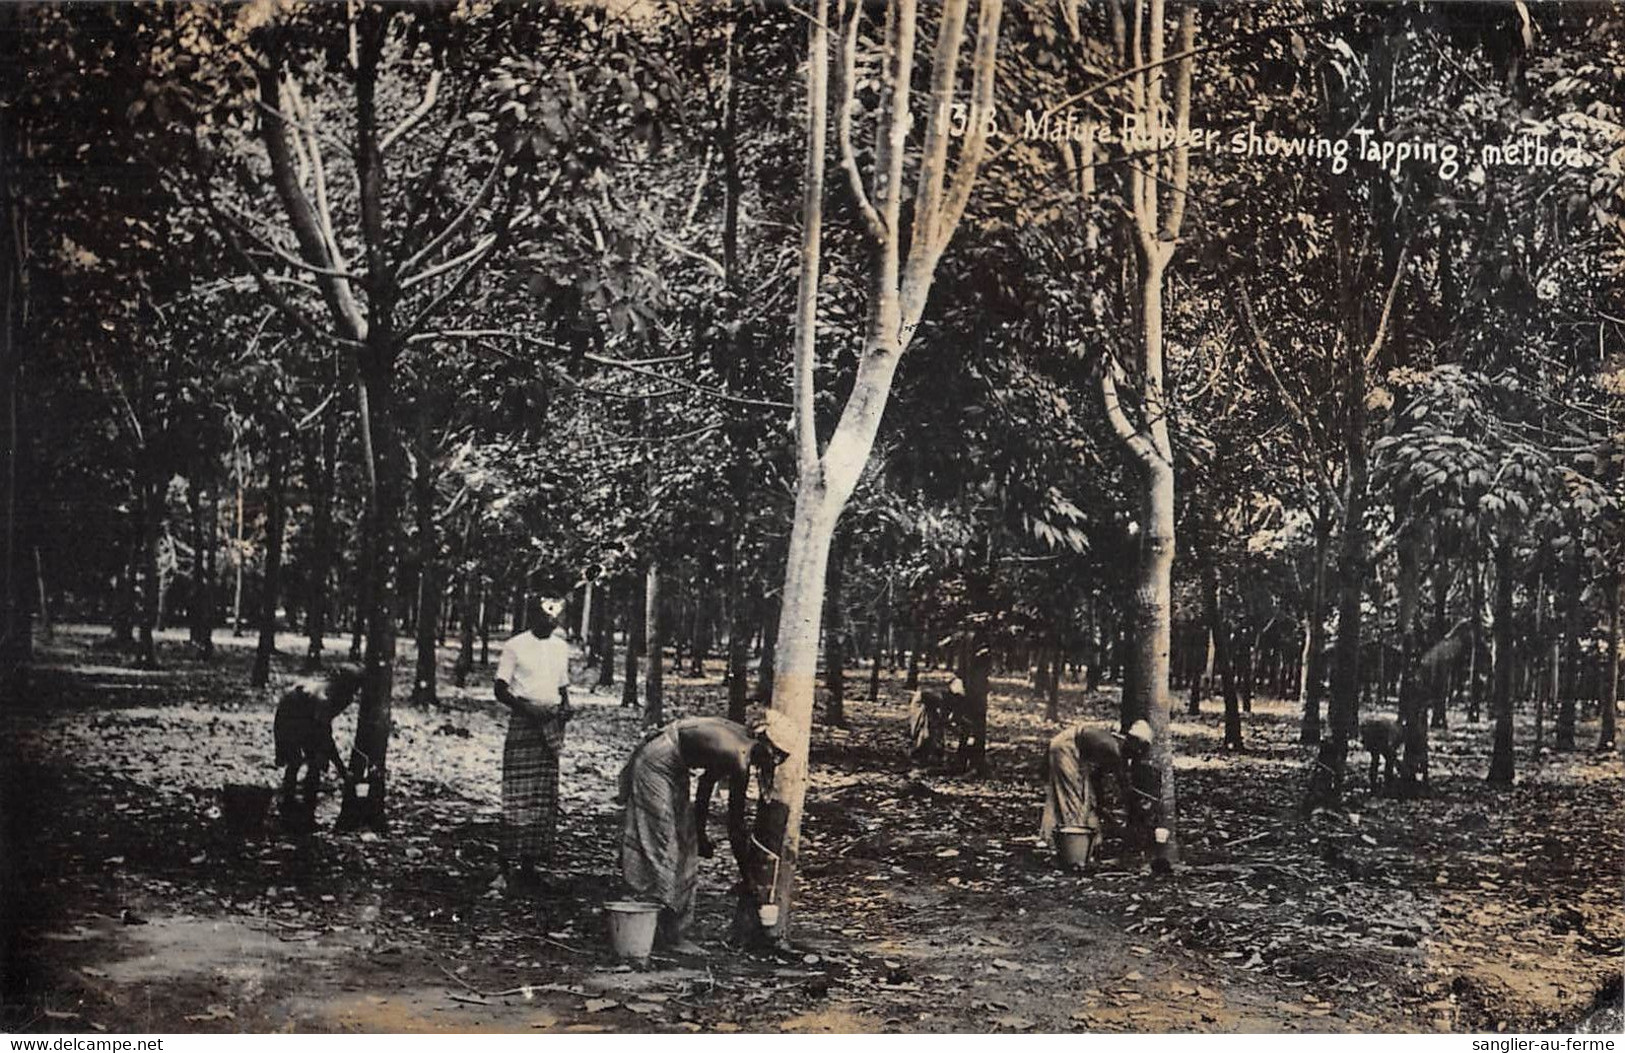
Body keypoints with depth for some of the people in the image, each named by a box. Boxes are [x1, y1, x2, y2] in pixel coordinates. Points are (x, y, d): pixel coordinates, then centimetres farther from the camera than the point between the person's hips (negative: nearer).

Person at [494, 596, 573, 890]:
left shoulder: (560, 647, 14)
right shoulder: (515, 646, -3)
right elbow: (501, 689, -5)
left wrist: (565, 708, 2)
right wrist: (526, 709, -18)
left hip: (551, 724, 6)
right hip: (523, 723, -6)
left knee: (546, 796, 4)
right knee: (519, 795, -9)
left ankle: (530, 859, 9)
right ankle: (513, 860, -4)